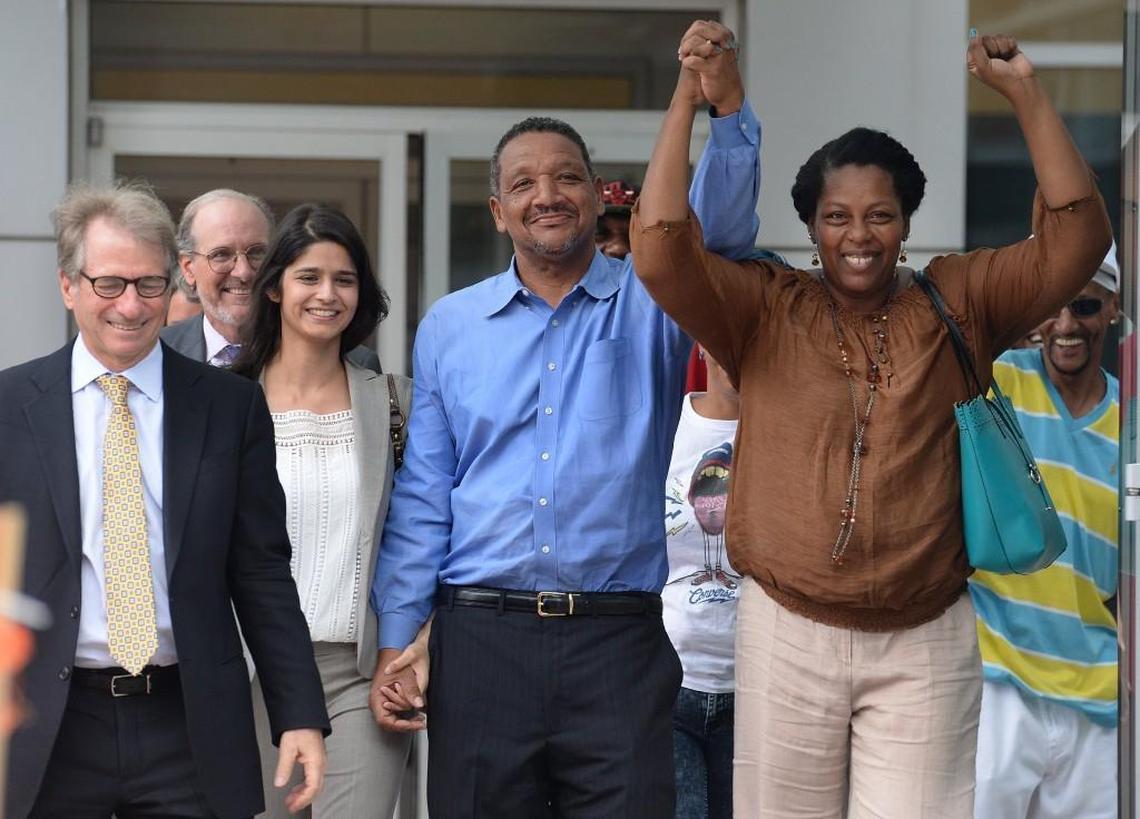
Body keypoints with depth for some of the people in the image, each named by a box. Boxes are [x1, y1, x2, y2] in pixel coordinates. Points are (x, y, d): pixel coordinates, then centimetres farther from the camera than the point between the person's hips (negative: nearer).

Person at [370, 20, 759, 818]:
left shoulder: (649, 302, 7)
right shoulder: (450, 326, 11)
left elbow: (723, 227, -12)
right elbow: (423, 499, 11)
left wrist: (727, 106, -28)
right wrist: (395, 644, 4)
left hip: (619, 641, -1)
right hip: (480, 639, 2)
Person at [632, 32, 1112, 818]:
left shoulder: (956, 304, 5)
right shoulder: (765, 310, 2)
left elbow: (1074, 239, -4)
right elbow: (661, 251, -12)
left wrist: (1025, 91, -8)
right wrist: (689, 100, -12)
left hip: (926, 642, 0)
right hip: (787, 633, 0)